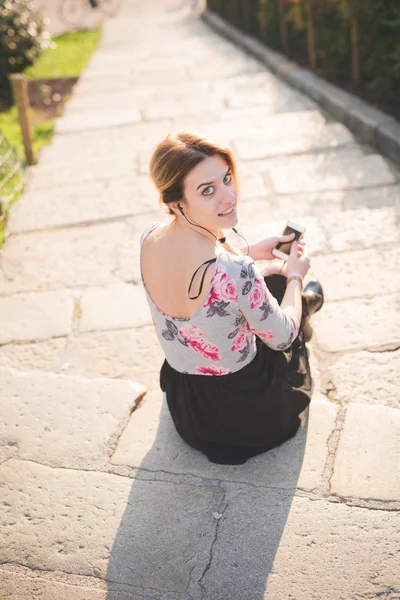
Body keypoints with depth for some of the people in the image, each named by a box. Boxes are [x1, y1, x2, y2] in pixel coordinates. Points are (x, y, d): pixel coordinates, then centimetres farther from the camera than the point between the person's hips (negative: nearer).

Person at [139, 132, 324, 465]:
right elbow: (282, 338, -18)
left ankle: (297, 303, 54)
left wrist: (249, 254, 8)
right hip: (243, 411, -5)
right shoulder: (238, 272, -38)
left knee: (273, 279, 21)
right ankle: (304, 304, 55)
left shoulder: (149, 238, -16)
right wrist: (295, 276, -1)